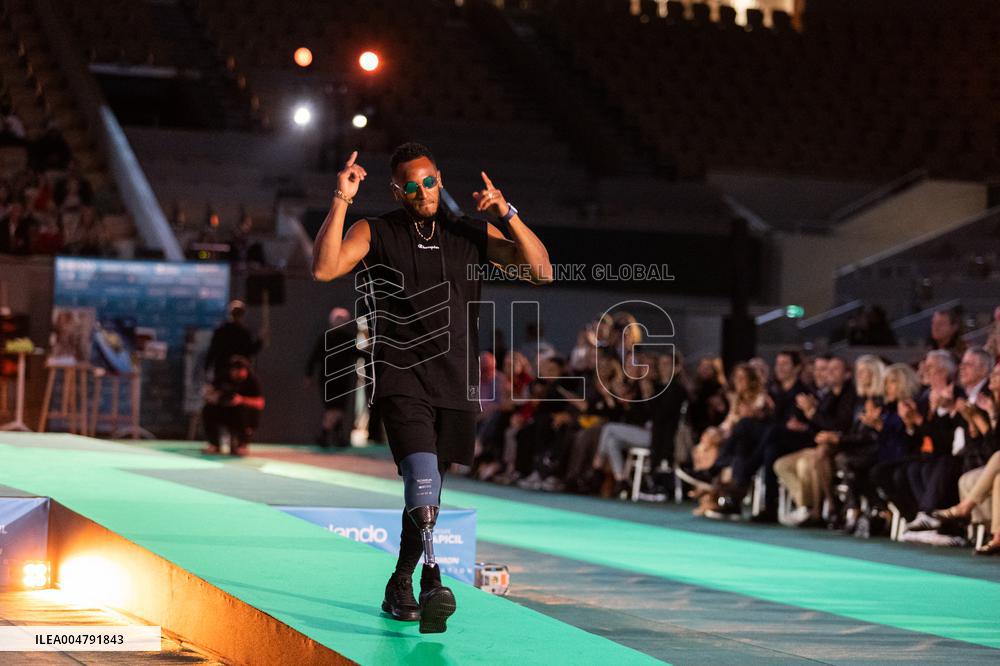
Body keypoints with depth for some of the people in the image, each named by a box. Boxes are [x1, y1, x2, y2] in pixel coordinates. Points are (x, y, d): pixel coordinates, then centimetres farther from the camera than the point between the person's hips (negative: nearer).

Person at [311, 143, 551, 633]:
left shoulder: (470, 235, 10)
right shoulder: (375, 234, 3)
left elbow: (540, 271, 2)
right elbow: (324, 269, -14)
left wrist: (508, 215, -10)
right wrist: (340, 201, -18)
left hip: (456, 385, 4)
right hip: (402, 380, -4)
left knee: (427, 492, 15)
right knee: (423, 477, -24)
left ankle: (400, 588, 31)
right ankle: (432, 584, -34)